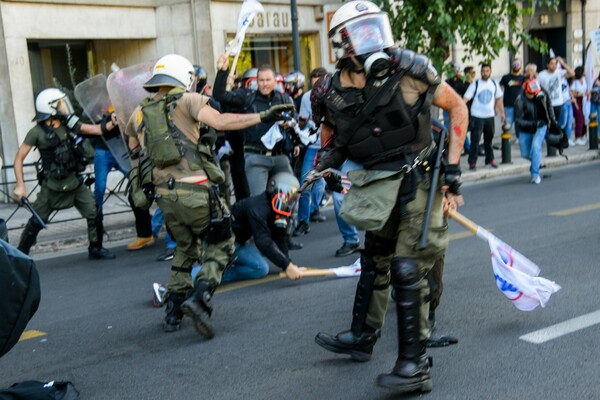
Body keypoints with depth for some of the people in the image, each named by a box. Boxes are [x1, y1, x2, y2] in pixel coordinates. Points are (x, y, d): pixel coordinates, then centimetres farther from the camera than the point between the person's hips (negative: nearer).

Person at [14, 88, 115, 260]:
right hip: (52, 186, -4)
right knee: (36, 222, 2)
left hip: (75, 183, 5)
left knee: (94, 215, 1)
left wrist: (113, 122, -6)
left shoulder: (70, 125, 6)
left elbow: (98, 130, 9)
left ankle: (96, 249, 20)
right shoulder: (37, 132, -9)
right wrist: (20, 184, -12)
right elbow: (19, 158, -7)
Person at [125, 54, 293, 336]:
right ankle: (200, 297, -12)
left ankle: (173, 314, 23)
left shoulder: (139, 114, 13)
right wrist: (262, 117, -17)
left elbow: (134, 150, 21)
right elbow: (220, 121, -16)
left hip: (164, 194, 6)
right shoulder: (186, 100, -3)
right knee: (220, 245, 10)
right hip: (194, 191, -6)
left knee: (185, 249, 24)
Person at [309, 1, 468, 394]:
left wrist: (453, 168, -10)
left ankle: (416, 367, 1)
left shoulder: (409, 68, -17)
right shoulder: (332, 93, -8)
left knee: (407, 269, -10)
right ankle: (362, 338, 41)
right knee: (374, 261, 21)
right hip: (380, 186, 5)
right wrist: (332, 158, -6)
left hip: (422, 181, -5)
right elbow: (334, 135, 14)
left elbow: (458, 107, -5)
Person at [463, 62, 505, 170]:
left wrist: (502, 112, 10)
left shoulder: (494, 84, 6)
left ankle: (489, 160, 25)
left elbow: (499, 99, 14)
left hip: (490, 116, 4)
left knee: (489, 139, 13)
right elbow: (466, 98, -11)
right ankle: (472, 162, -3)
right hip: (477, 116, -4)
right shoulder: (475, 84, -6)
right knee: (475, 139, -8)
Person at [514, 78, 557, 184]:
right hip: (526, 130, 0)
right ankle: (537, 161, 42)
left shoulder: (542, 93, -13)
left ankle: (535, 174, -14)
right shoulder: (520, 101, -24)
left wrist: (552, 119, 8)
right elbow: (518, 120, -24)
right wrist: (531, 123, -35)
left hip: (541, 127, 0)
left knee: (536, 147, -21)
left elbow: (549, 104, 7)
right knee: (525, 154, 7)